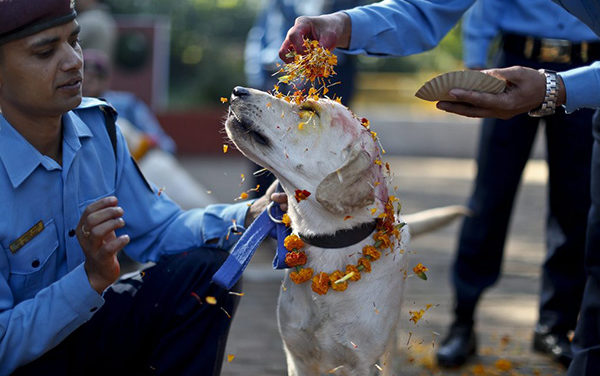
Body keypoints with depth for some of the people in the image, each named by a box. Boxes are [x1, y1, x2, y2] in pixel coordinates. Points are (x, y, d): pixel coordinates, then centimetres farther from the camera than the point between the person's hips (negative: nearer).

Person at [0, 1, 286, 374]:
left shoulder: (96, 126, -3)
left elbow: (155, 230, 4)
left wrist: (249, 216, -13)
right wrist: (92, 277, -34)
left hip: (84, 324, 7)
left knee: (204, 268, -12)